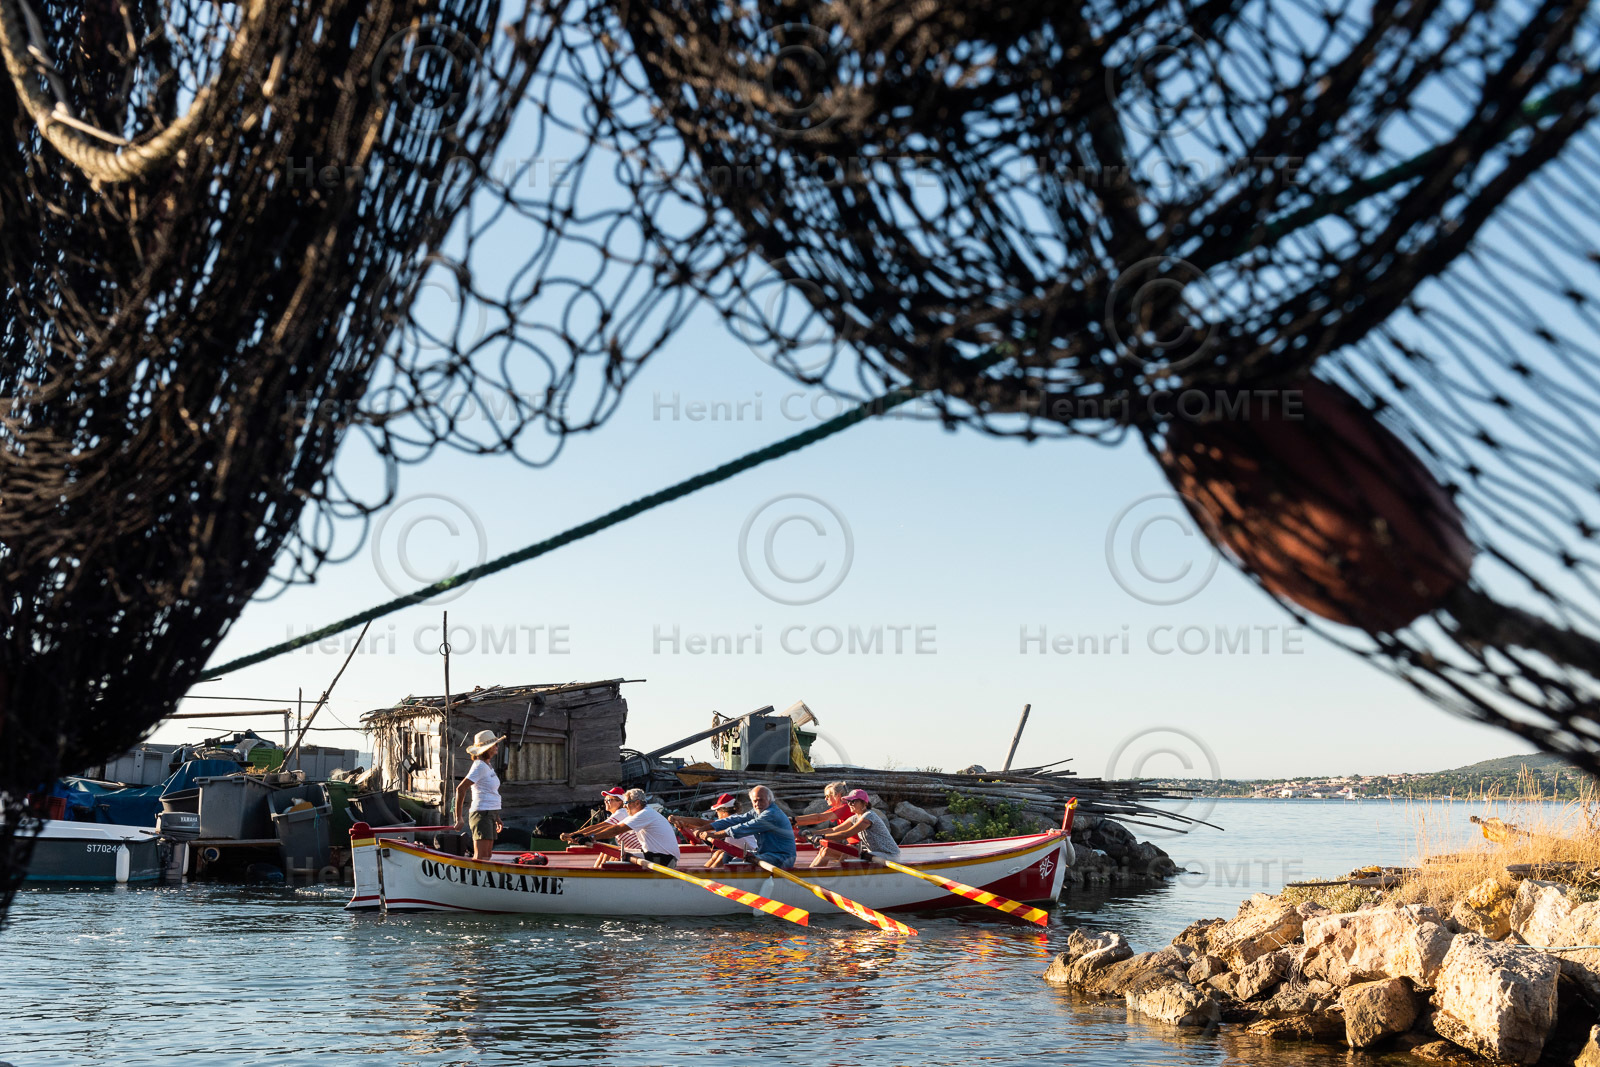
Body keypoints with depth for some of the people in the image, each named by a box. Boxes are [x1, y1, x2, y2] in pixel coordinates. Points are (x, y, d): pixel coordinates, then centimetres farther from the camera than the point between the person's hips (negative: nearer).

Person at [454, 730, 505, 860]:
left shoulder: (487, 766, 16)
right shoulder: (479, 766, -13)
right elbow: (460, 789, -21)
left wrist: (496, 818, 23)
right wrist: (459, 818, -18)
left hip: (490, 815, 10)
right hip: (481, 815, -10)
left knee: (487, 855, 9)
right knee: (480, 857, -13)